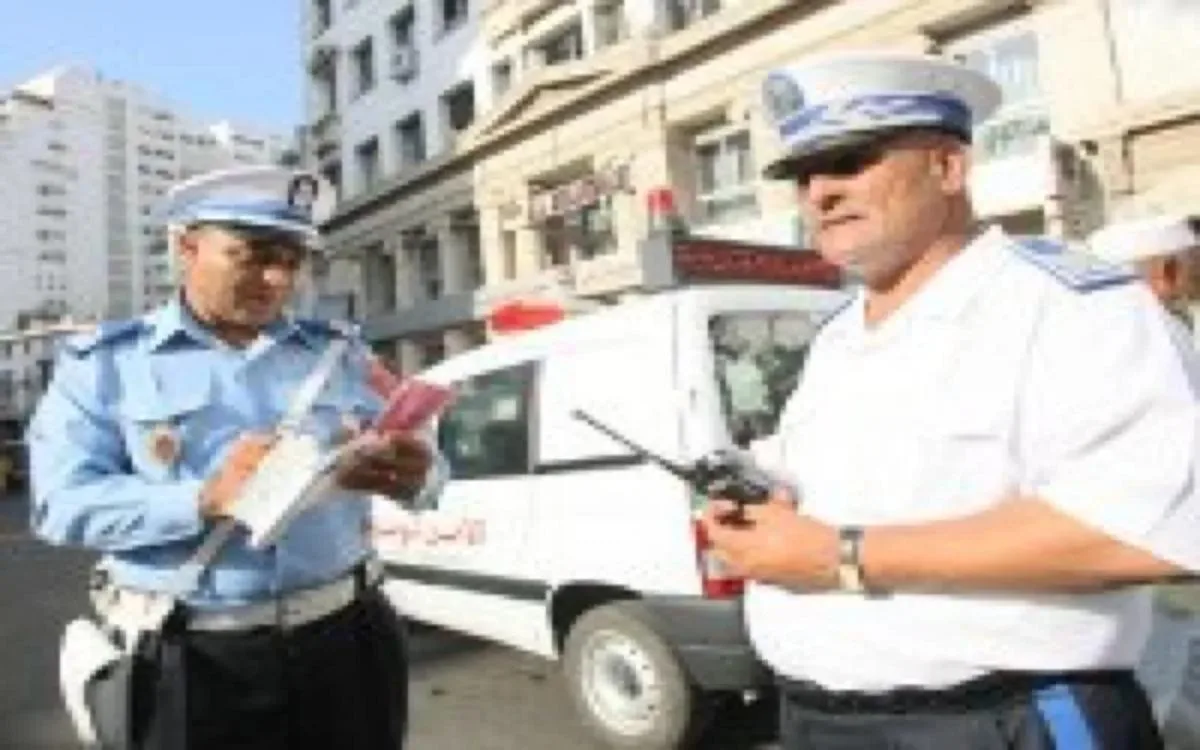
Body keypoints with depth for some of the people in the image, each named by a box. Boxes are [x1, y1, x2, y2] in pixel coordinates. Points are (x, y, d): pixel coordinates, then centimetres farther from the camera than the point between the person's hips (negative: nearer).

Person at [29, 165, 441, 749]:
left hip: (341, 640, 3)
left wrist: (414, 475, -20)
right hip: (190, 662, -2)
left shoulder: (339, 351, 7)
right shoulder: (106, 361, 1)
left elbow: (418, 464, 4)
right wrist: (204, 500, -24)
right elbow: (61, 504, -8)